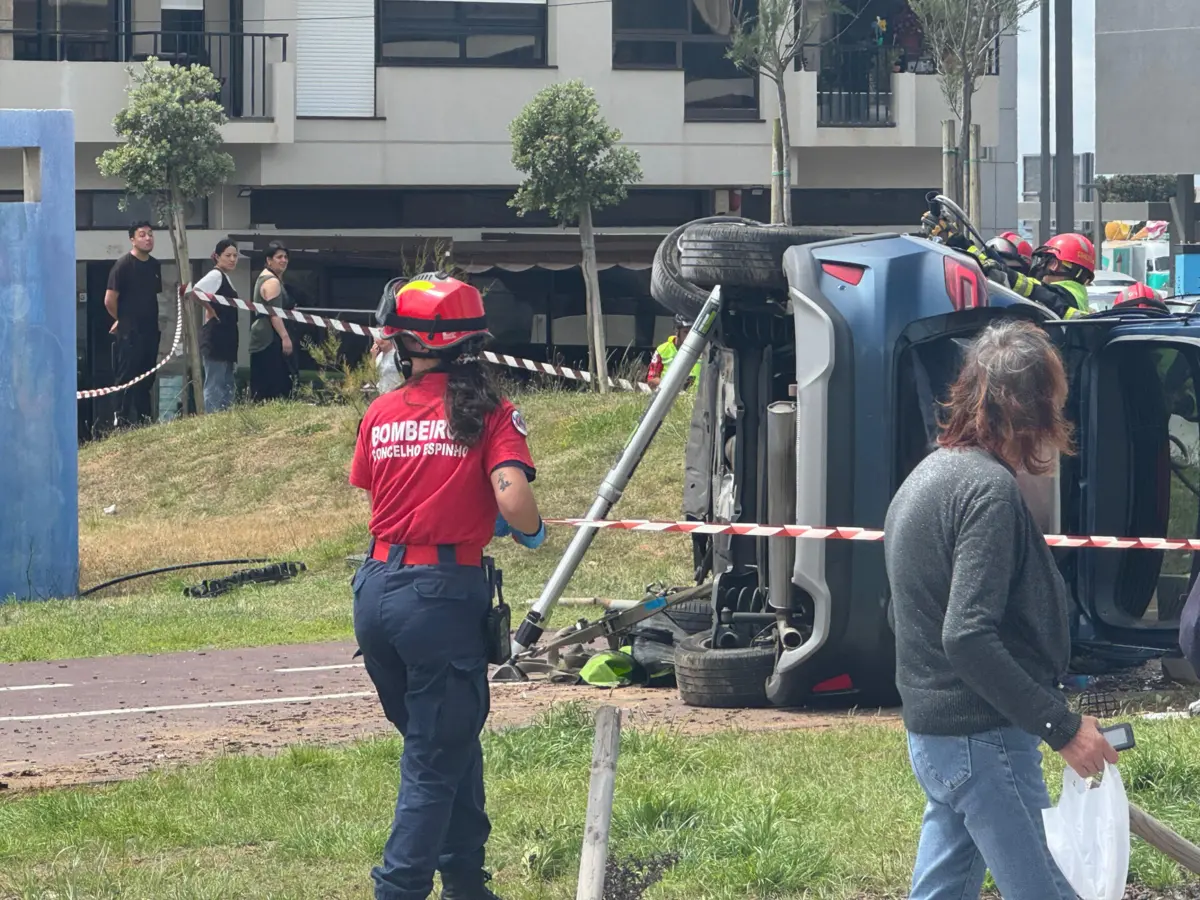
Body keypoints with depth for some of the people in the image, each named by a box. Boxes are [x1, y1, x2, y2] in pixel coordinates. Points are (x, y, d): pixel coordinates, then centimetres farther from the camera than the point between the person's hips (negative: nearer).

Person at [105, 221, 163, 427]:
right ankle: (122, 419, -3)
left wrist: (155, 321, 15)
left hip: (151, 331, 7)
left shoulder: (154, 265, 11)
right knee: (127, 376, -5)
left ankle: (144, 418, 17)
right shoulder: (123, 265, -10)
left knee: (147, 378, 11)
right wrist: (122, 319, 3)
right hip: (130, 332, -7)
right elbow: (110, 300, -11)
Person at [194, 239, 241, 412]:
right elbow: (195, 292, -28)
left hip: (226, 339, 10)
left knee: (227, 387, 13)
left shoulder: (225, 278, 17)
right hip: (216, 338, -10)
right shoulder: (215, 276, -11)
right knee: (214, 385, -9)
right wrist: (211, 312, -17)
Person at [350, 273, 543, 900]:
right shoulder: (488, 413, -7)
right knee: (435, 760, 4)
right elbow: (513, 501, -18)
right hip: (443, 594, -5)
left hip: (377, 589, 5)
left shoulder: (381, 414, 4)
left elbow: (370, 491, 12)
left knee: (445, 740, 22)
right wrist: (532, 534, 3)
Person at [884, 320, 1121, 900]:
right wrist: (1061, 726, -22)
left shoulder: (926, 477, 14)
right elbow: (969, 637, -25)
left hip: (931, 734, 10)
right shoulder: (989, 488, -17)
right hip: (984, 738, -10)